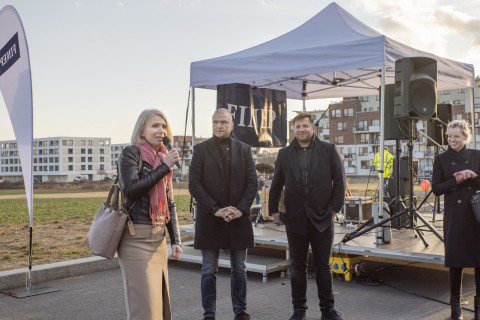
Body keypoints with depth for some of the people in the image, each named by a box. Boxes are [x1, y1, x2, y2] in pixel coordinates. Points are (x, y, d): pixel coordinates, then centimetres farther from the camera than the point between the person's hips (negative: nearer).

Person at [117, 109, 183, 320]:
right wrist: (164, 167, -16)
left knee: (161, 301, 10)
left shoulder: (163, 158, 13)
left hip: (158, 238, 7)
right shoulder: (131, 153, -5)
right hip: (136, 238, -7)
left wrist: (175, 239, 11)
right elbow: (131, 189, -20)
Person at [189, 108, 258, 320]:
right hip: (210, 219, -2)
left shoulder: (244, 149, 7)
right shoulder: (201, 149, 1)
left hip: (238, 218, 2)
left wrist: (241, 209, -11)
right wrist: (215, 209, -14)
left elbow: (252, 182, 3)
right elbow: (194, 184, -6)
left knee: (239, 269, 11)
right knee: (209, 271, 6)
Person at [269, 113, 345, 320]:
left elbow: (339, 180, 1)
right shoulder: (285, 154, 7)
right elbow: (276, 185, 10)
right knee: (298, 266, 9)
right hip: (295, 218, 1)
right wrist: (273, 210, 6)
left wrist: (335, 208, -5)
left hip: (322, 218, -1)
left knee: (323, 266, 8)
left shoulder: (328, 150, 1)